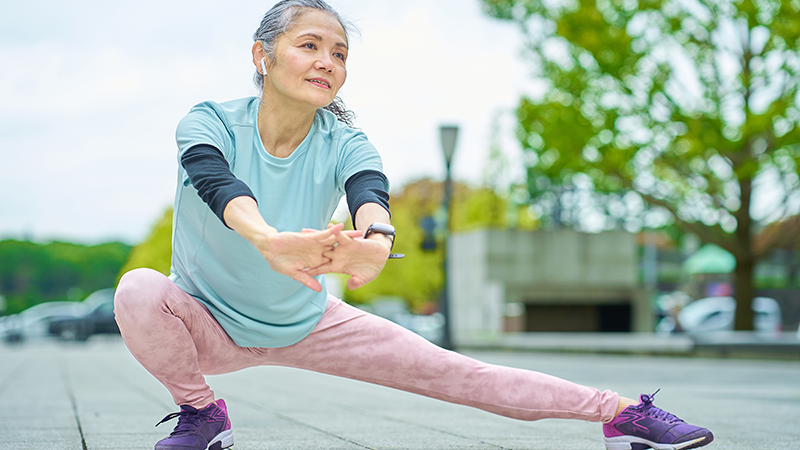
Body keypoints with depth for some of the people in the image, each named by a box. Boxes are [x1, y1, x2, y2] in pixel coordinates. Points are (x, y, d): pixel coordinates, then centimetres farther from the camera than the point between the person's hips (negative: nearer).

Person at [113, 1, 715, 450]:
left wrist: (375, 240, -64)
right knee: (138, 291, -33)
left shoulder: (343, 145, -16)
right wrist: (269, 241, -66)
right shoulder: (210, 123, -21)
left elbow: (369, 192, -38)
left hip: (306, 323, 1)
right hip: (207, 324, -1)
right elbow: (218, 183, -43)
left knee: (451, 372, -7)